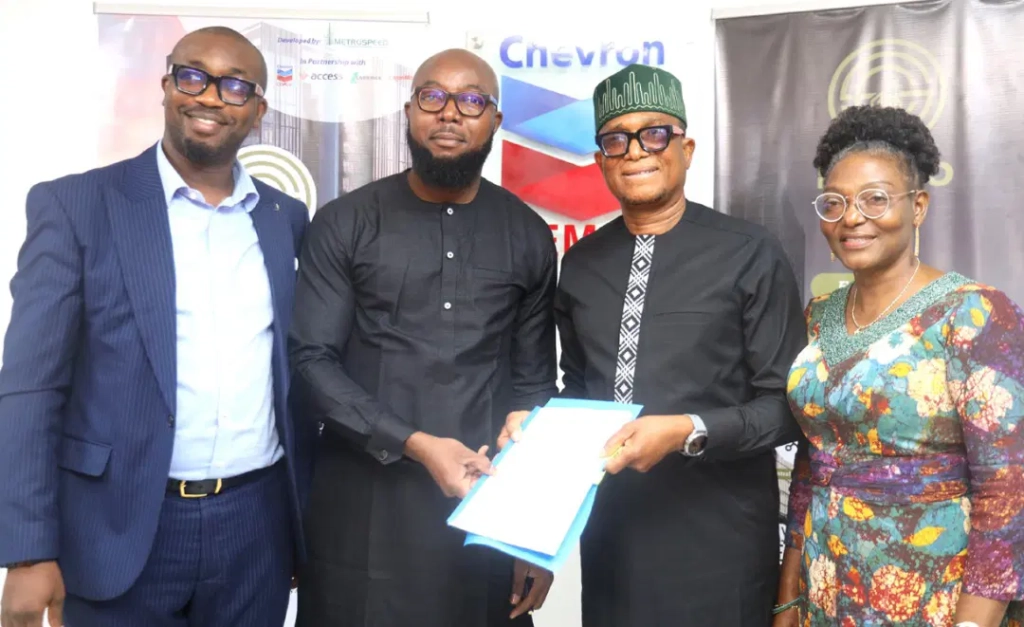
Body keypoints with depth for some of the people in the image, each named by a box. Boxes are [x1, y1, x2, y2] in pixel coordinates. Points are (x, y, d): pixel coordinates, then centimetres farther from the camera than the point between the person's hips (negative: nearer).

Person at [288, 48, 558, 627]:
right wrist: (415, 444, -16)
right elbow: (311, 363, -5)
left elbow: (534, 384, 8)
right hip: (362, 511, -1)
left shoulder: (529, 237, 6)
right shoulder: (345, 224, 0)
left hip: (489, 507, 2)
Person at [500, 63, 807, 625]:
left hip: (717, 537, -4)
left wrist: (689, 431, -21)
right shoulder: (580, 264, 8)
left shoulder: (750, 255, -7)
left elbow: (787, 404, -8)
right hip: (610, 529, 4)